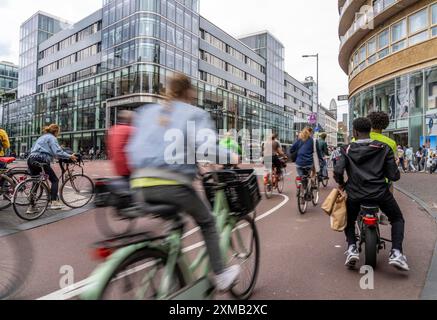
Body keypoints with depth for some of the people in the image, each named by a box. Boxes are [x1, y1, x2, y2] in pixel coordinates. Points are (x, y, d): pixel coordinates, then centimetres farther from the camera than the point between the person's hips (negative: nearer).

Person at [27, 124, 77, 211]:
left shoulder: (43, 137, 28)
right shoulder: (52, 138, -1)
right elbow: (57, 152, -15)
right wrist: (70, 156, -11)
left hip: (31, 159, 9)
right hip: (40, 160, -9)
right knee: (55, 180, 1)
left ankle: (31, 207, 15)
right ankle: (54, 202, -9)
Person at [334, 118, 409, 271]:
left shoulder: (347, 150, 1)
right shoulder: (384, 148, 1)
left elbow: (337, 171, -11)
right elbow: (394, 175, -2)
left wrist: (341, 184, 10)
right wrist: (395, 174, 22)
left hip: (355, 194, 0)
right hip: (380, 193, 0)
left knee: (349, 221, 27)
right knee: (397, 219, 25)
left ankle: (352, 248, 5)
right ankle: (396, 253, 8)